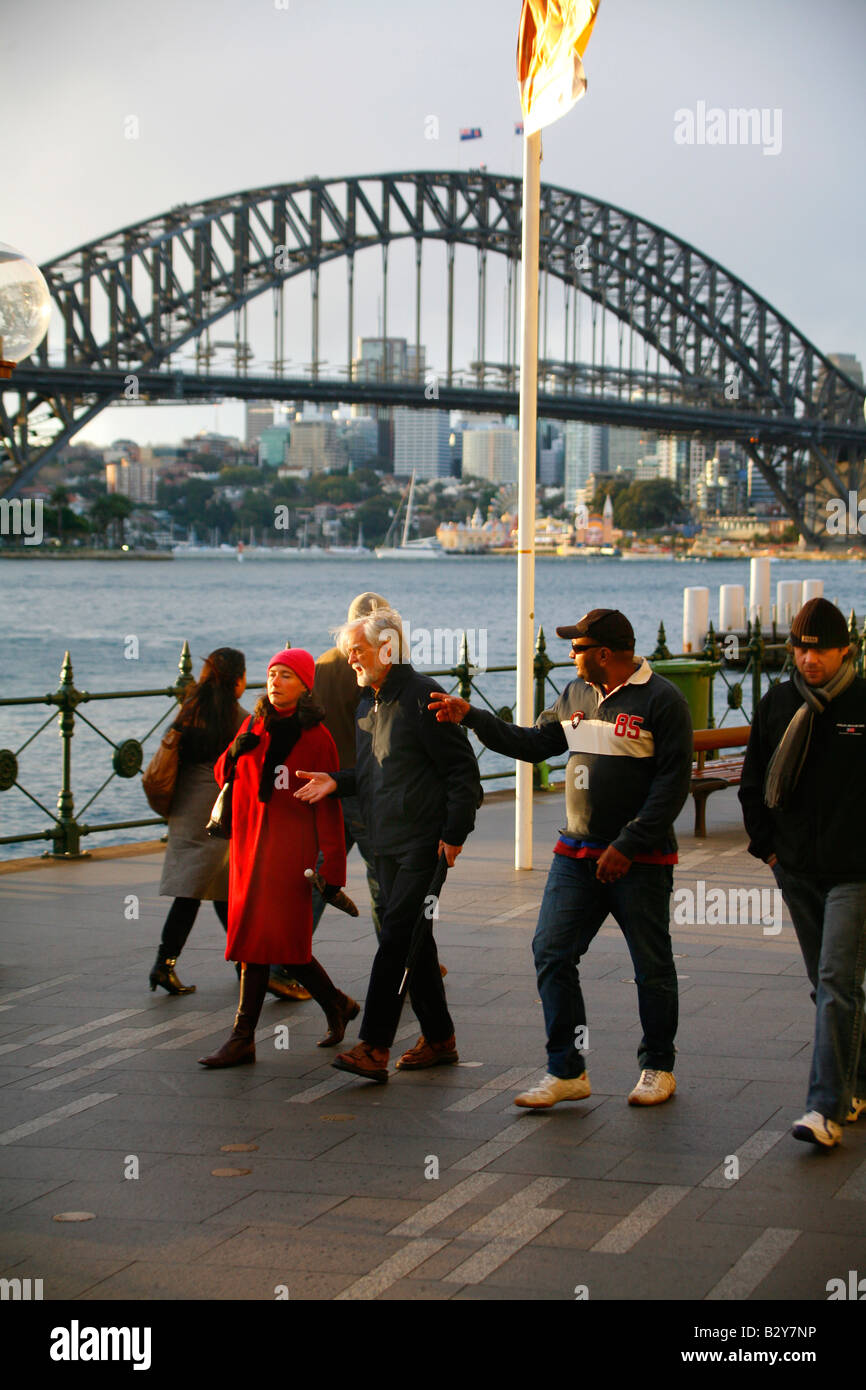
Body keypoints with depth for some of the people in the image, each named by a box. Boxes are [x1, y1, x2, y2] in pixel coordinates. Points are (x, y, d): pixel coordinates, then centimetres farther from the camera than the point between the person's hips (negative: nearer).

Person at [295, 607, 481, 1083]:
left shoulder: (421, 696, -11)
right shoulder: (366, 703, 16)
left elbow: (462, 770, -12)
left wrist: (454, 834, -16)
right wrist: (337, 781, 4)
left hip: (425, 840, -9)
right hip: (387, 842, 9)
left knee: (396, 936, -13)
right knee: (412, 940, 12)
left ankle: (374, 1048, -15)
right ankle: (439, 1039, 22)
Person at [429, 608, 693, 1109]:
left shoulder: (662, 701, -11)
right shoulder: (577, 695, 11)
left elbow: (673, 782, -15)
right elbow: (534, 744, 20)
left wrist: (627, 846, -19)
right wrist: (471, 717, 12)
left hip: (640, 860, -6)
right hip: (577, 854, 6)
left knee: (652, 967, 5)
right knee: (552, 954, -2)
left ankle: (659, 1068, 22)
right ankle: (567, 1071, 6)